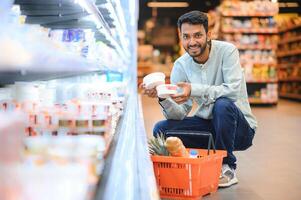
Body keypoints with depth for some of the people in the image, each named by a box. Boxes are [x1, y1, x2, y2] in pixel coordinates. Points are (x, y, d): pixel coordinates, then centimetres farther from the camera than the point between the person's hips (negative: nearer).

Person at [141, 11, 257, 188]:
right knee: (161, 130, -13)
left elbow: (233, 91, -30)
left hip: (241, 128, -4)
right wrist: (163, 98, -29)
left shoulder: (227, 51, -15)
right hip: (207, 125, 4)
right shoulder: (181, 65, -4)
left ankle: (227, 168, -13)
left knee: (223, 104, -35)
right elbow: (179, 114, -9)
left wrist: (194, 90, -37)